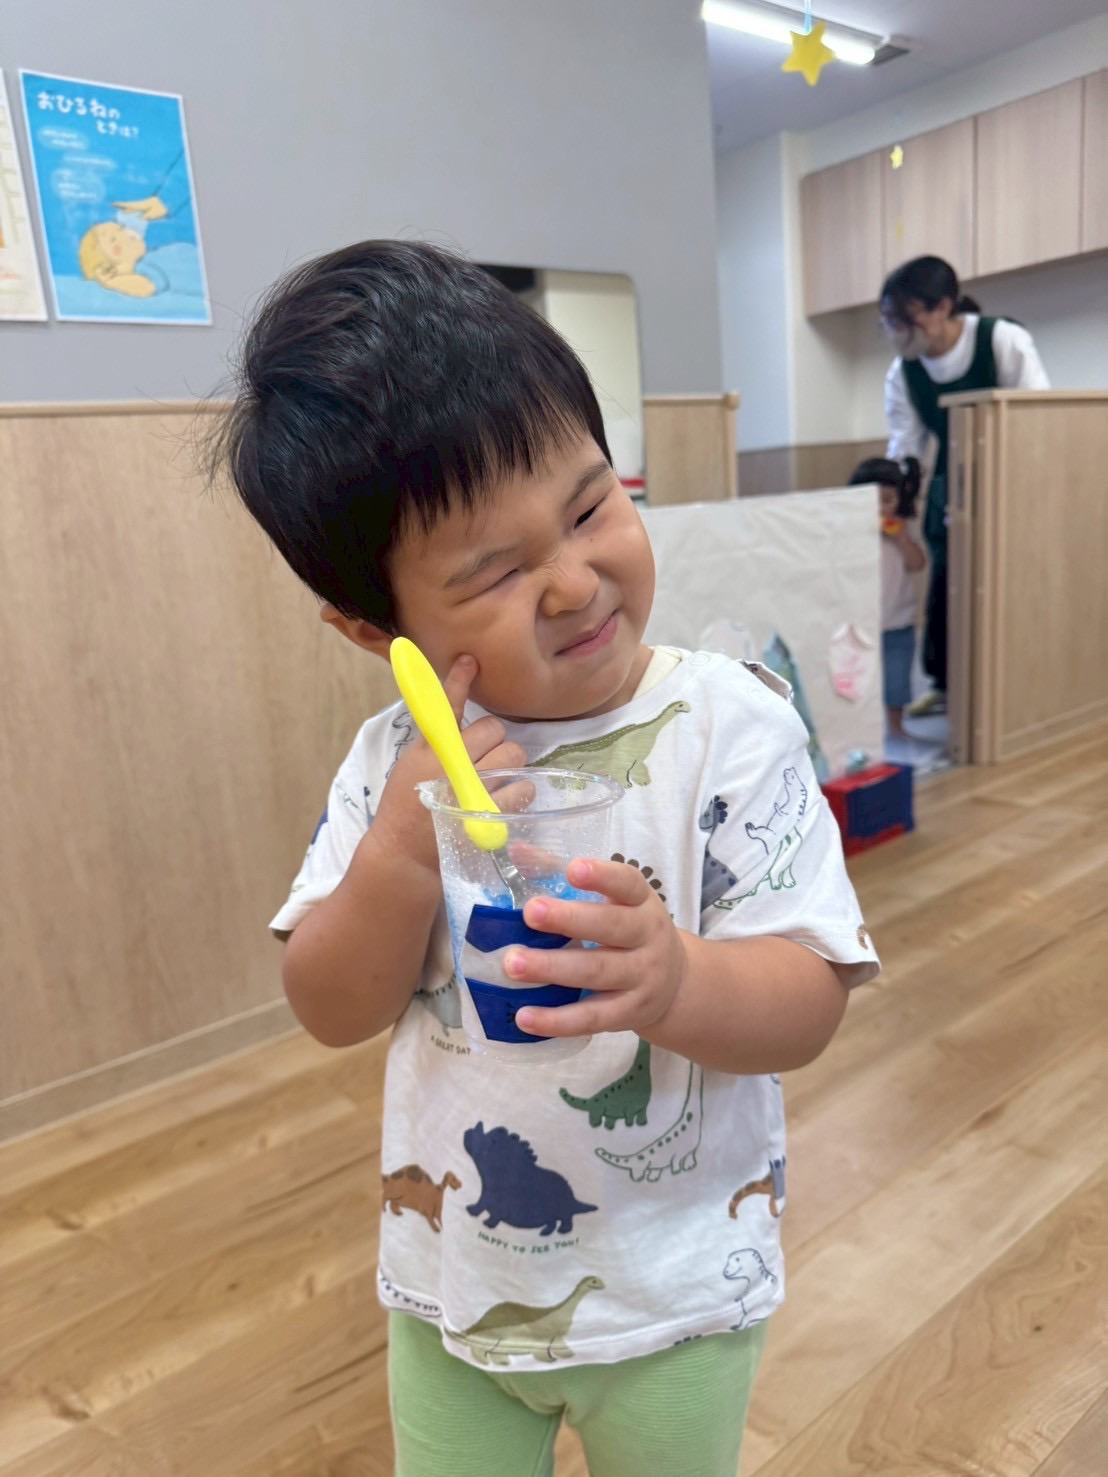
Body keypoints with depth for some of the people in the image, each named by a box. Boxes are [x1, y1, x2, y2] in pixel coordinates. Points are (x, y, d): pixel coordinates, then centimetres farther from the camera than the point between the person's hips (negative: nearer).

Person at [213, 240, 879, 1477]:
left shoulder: (728, 726, -20)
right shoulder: (396, 759, -11)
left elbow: (809, 1004, -20)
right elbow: (331, 1011, -10)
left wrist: (672, 981, -41)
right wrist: (400, 855, -28)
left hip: (671, 1295, -2)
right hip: (448, 1280, 3)